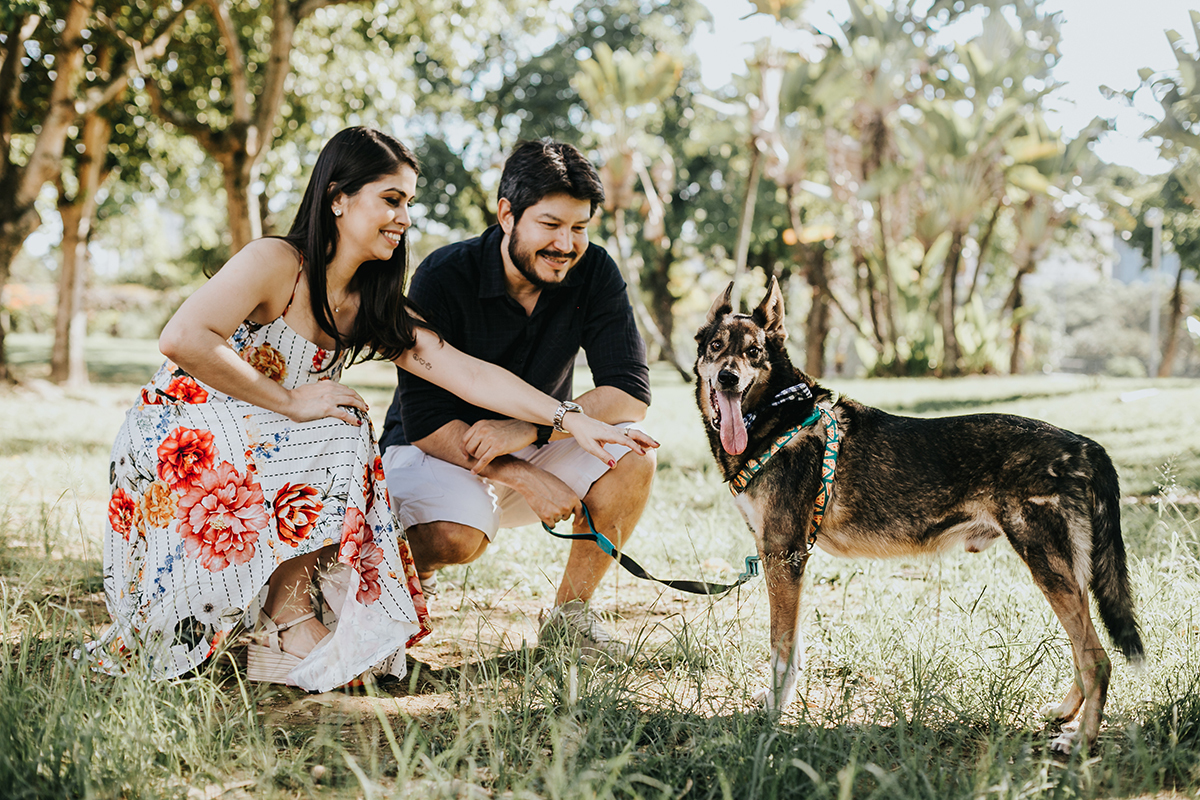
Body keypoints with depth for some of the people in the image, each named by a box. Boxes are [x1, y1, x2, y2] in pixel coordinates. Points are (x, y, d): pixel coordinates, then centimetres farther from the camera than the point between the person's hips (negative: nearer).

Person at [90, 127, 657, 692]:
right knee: (341, 437, -27)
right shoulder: (276, 263, -16)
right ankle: (287, 622, -18)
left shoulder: (374, 308, 5)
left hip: (251, 467, 7)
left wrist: (569, 418, -12)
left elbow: (468, 372, -3)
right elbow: (181, 339, -28)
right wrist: (290, 401, -24)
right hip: (175, 444, -7)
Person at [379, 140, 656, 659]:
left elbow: (630, 392, -17)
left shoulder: (593, 273, -11)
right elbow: (425, 423, -24)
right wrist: (527, 479, -34)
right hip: (434, 450, -4)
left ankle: (569, 613, -5)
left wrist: (529, 428, -32)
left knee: (633, 456, -23)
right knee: (456, 537, -36)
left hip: (534, 453, 4)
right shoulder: (443, 278, -21)